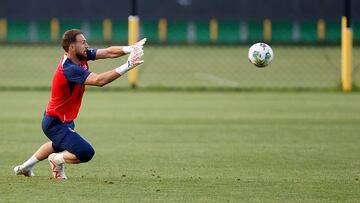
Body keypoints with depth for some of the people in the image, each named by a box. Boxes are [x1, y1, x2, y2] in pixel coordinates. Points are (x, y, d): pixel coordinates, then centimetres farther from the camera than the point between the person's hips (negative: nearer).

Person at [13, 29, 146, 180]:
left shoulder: (81, 56, -6)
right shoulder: (69, 69, -32)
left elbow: (108, 52, -11)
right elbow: (99, 80, -42)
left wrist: (129, 49, -29)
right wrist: (127, 66, -45)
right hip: (56, 124, -10)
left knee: (59, 145, 38)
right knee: (86, 153, -21)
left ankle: (25, 167, 52)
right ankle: (57, 160, 6)